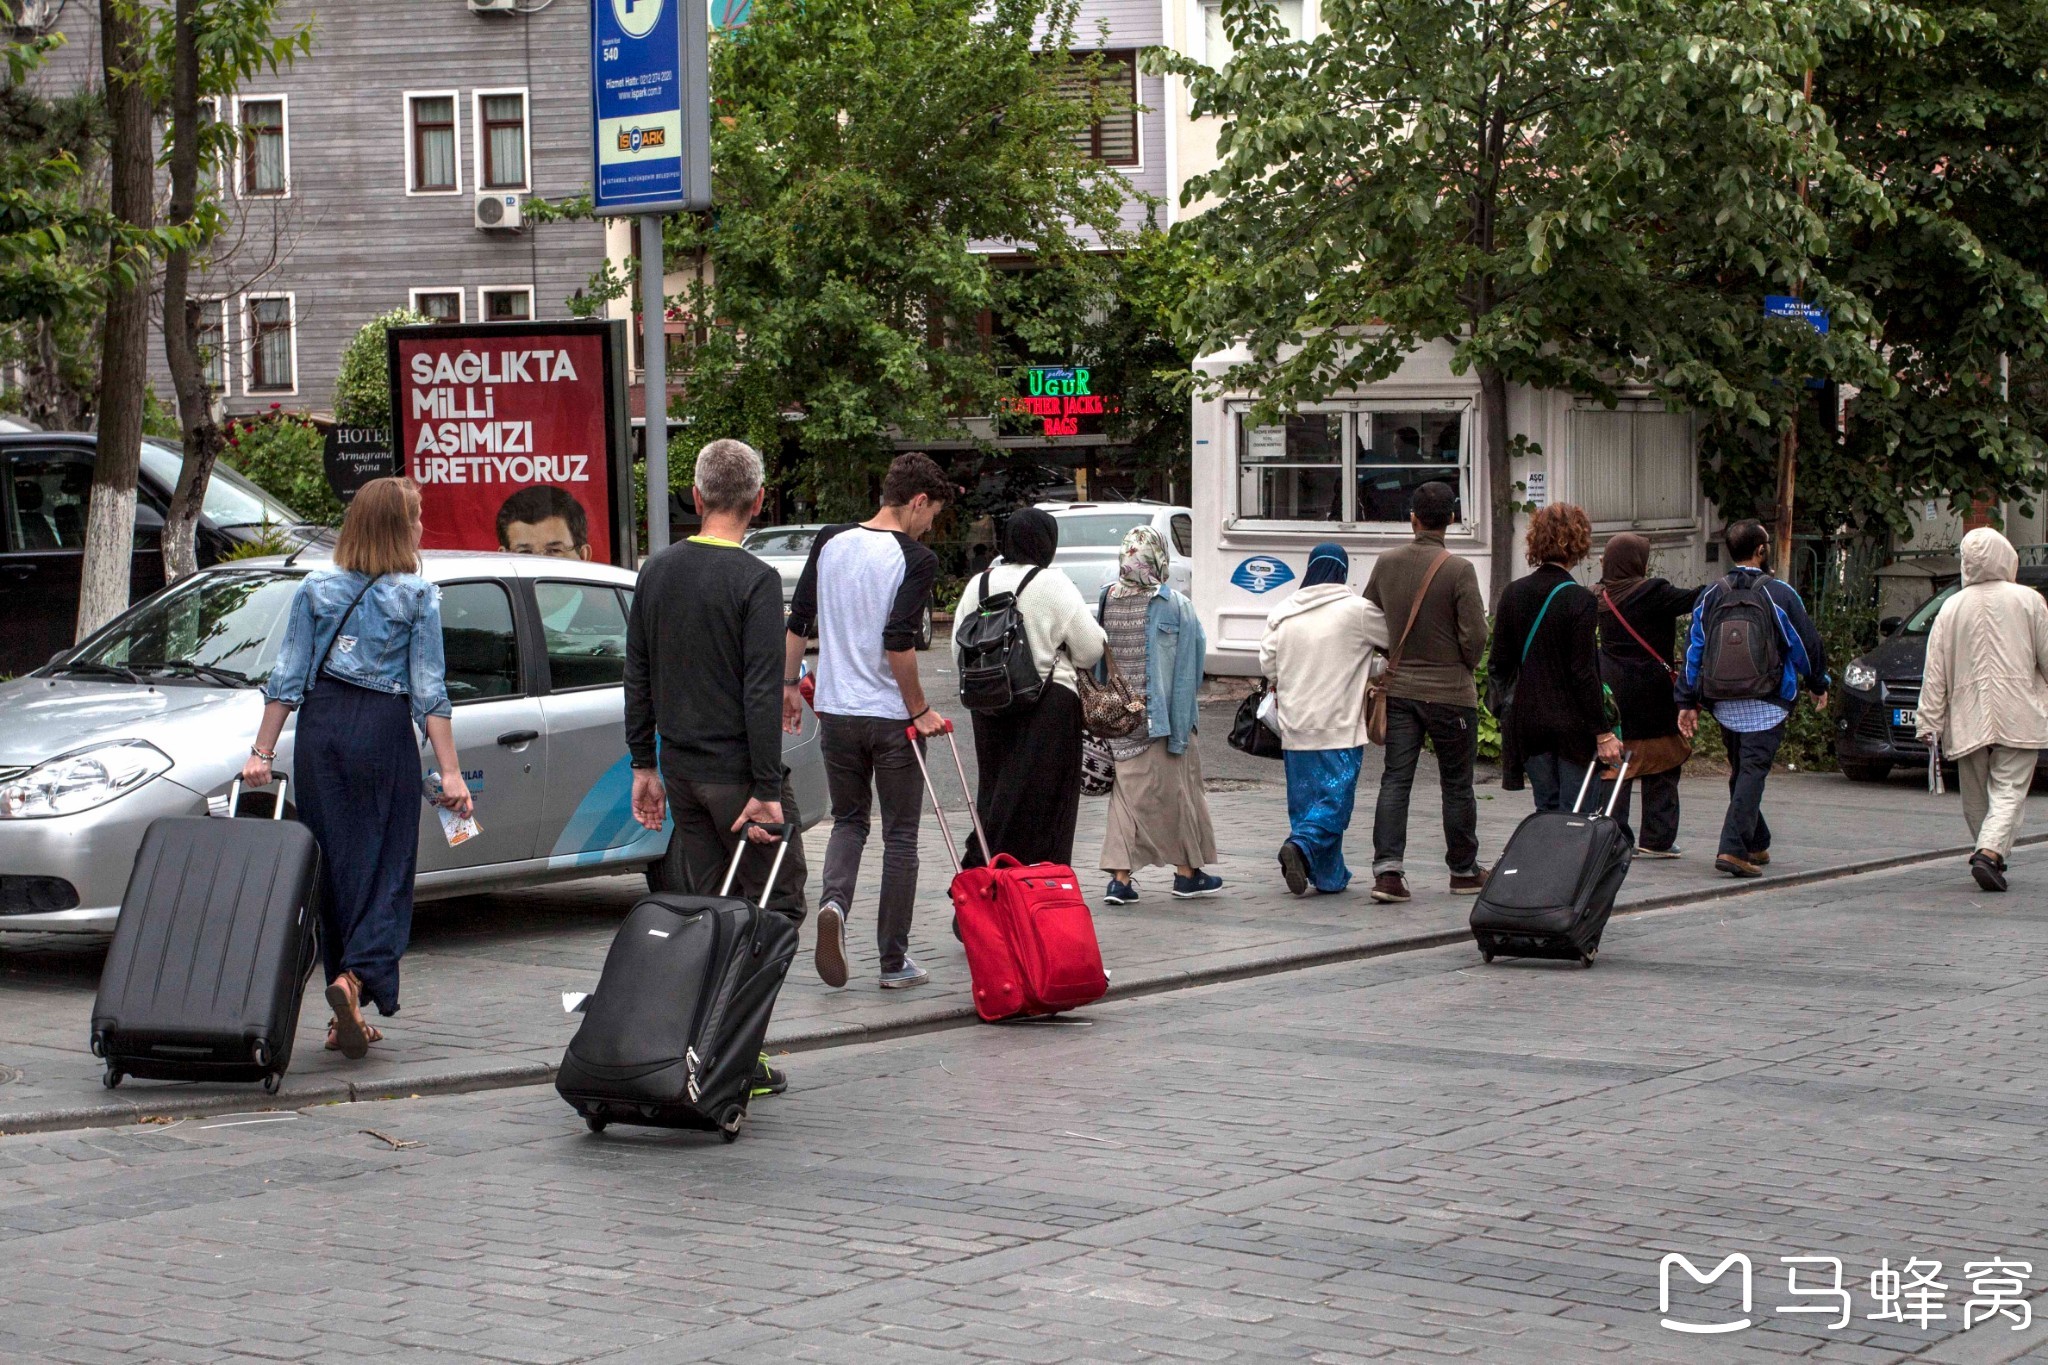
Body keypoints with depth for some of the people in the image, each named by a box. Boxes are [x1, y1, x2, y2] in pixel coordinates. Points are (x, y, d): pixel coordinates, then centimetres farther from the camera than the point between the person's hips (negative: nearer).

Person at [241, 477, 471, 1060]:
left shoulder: (315, 589, 6)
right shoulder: (418, 596, -2)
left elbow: (287, 678, 4)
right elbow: (429, 691, -6)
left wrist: (262, 751, 8)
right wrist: (449, 772, -5)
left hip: (320, 733, 3)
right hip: (384, 732, -3)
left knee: (332, 865, 8)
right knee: (385, 868, 1)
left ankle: (344, 1015, 11)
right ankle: (357, 977, -22)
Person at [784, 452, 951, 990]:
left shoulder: (829, 543, 4)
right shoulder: (916, 560, -12)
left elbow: (798, 622, 8)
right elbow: (899, 646, -20)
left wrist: (789, 684, 19)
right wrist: (920, 710, -10)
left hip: (835, 710, 4)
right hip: (891, 717, -4)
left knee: (848, 820, 19)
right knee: (899, 835, 8)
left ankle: (833, 900, -11)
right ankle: (894, 960, 10)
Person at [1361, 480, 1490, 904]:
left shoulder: (1386, 564, 1)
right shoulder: (1458, 570, -14)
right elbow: (1475, 636, -15)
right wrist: (1464, 667, 6)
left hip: (1398, 688, 4)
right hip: (1449, 690, -4)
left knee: (1395, 780, 3)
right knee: (1456, 784, 9)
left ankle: (1387, 869, -10)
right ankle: (1464, 871, 20)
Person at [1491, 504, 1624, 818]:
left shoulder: (1513, 594, 3)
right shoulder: (1579, 600, -13)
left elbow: (1500, 665, 7)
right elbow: (1583, 673, -14)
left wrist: (1505, 715, 18)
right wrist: (1602, 733, -10)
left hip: (1528, 721, 5)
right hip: (1571, 724, -5)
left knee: (1546, 810, 13)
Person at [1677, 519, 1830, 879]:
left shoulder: (1711, 596, 5)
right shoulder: (1779, 594, -8)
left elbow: (1694, 650, 6)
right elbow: (1806, 644, -2)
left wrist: (1687, 702, 10)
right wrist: (1818, 685, 15)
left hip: (1725, 705, 5)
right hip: (1766, 706, -5)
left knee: (1740, 771, 18)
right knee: (1752, 772, -7)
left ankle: (1756, 845, 29)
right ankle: (1734, 849, -19)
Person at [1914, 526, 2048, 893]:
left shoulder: (1952, 607, 4)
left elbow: (1935, 672, 2)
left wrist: (1928, 721, 3)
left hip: (1968, 721, 2)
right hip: (2018, 718, -2)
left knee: (1976, 797, 15)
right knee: (2008, 791, -5)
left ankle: (1985, 853, 22)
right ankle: (1990, 852, -23)